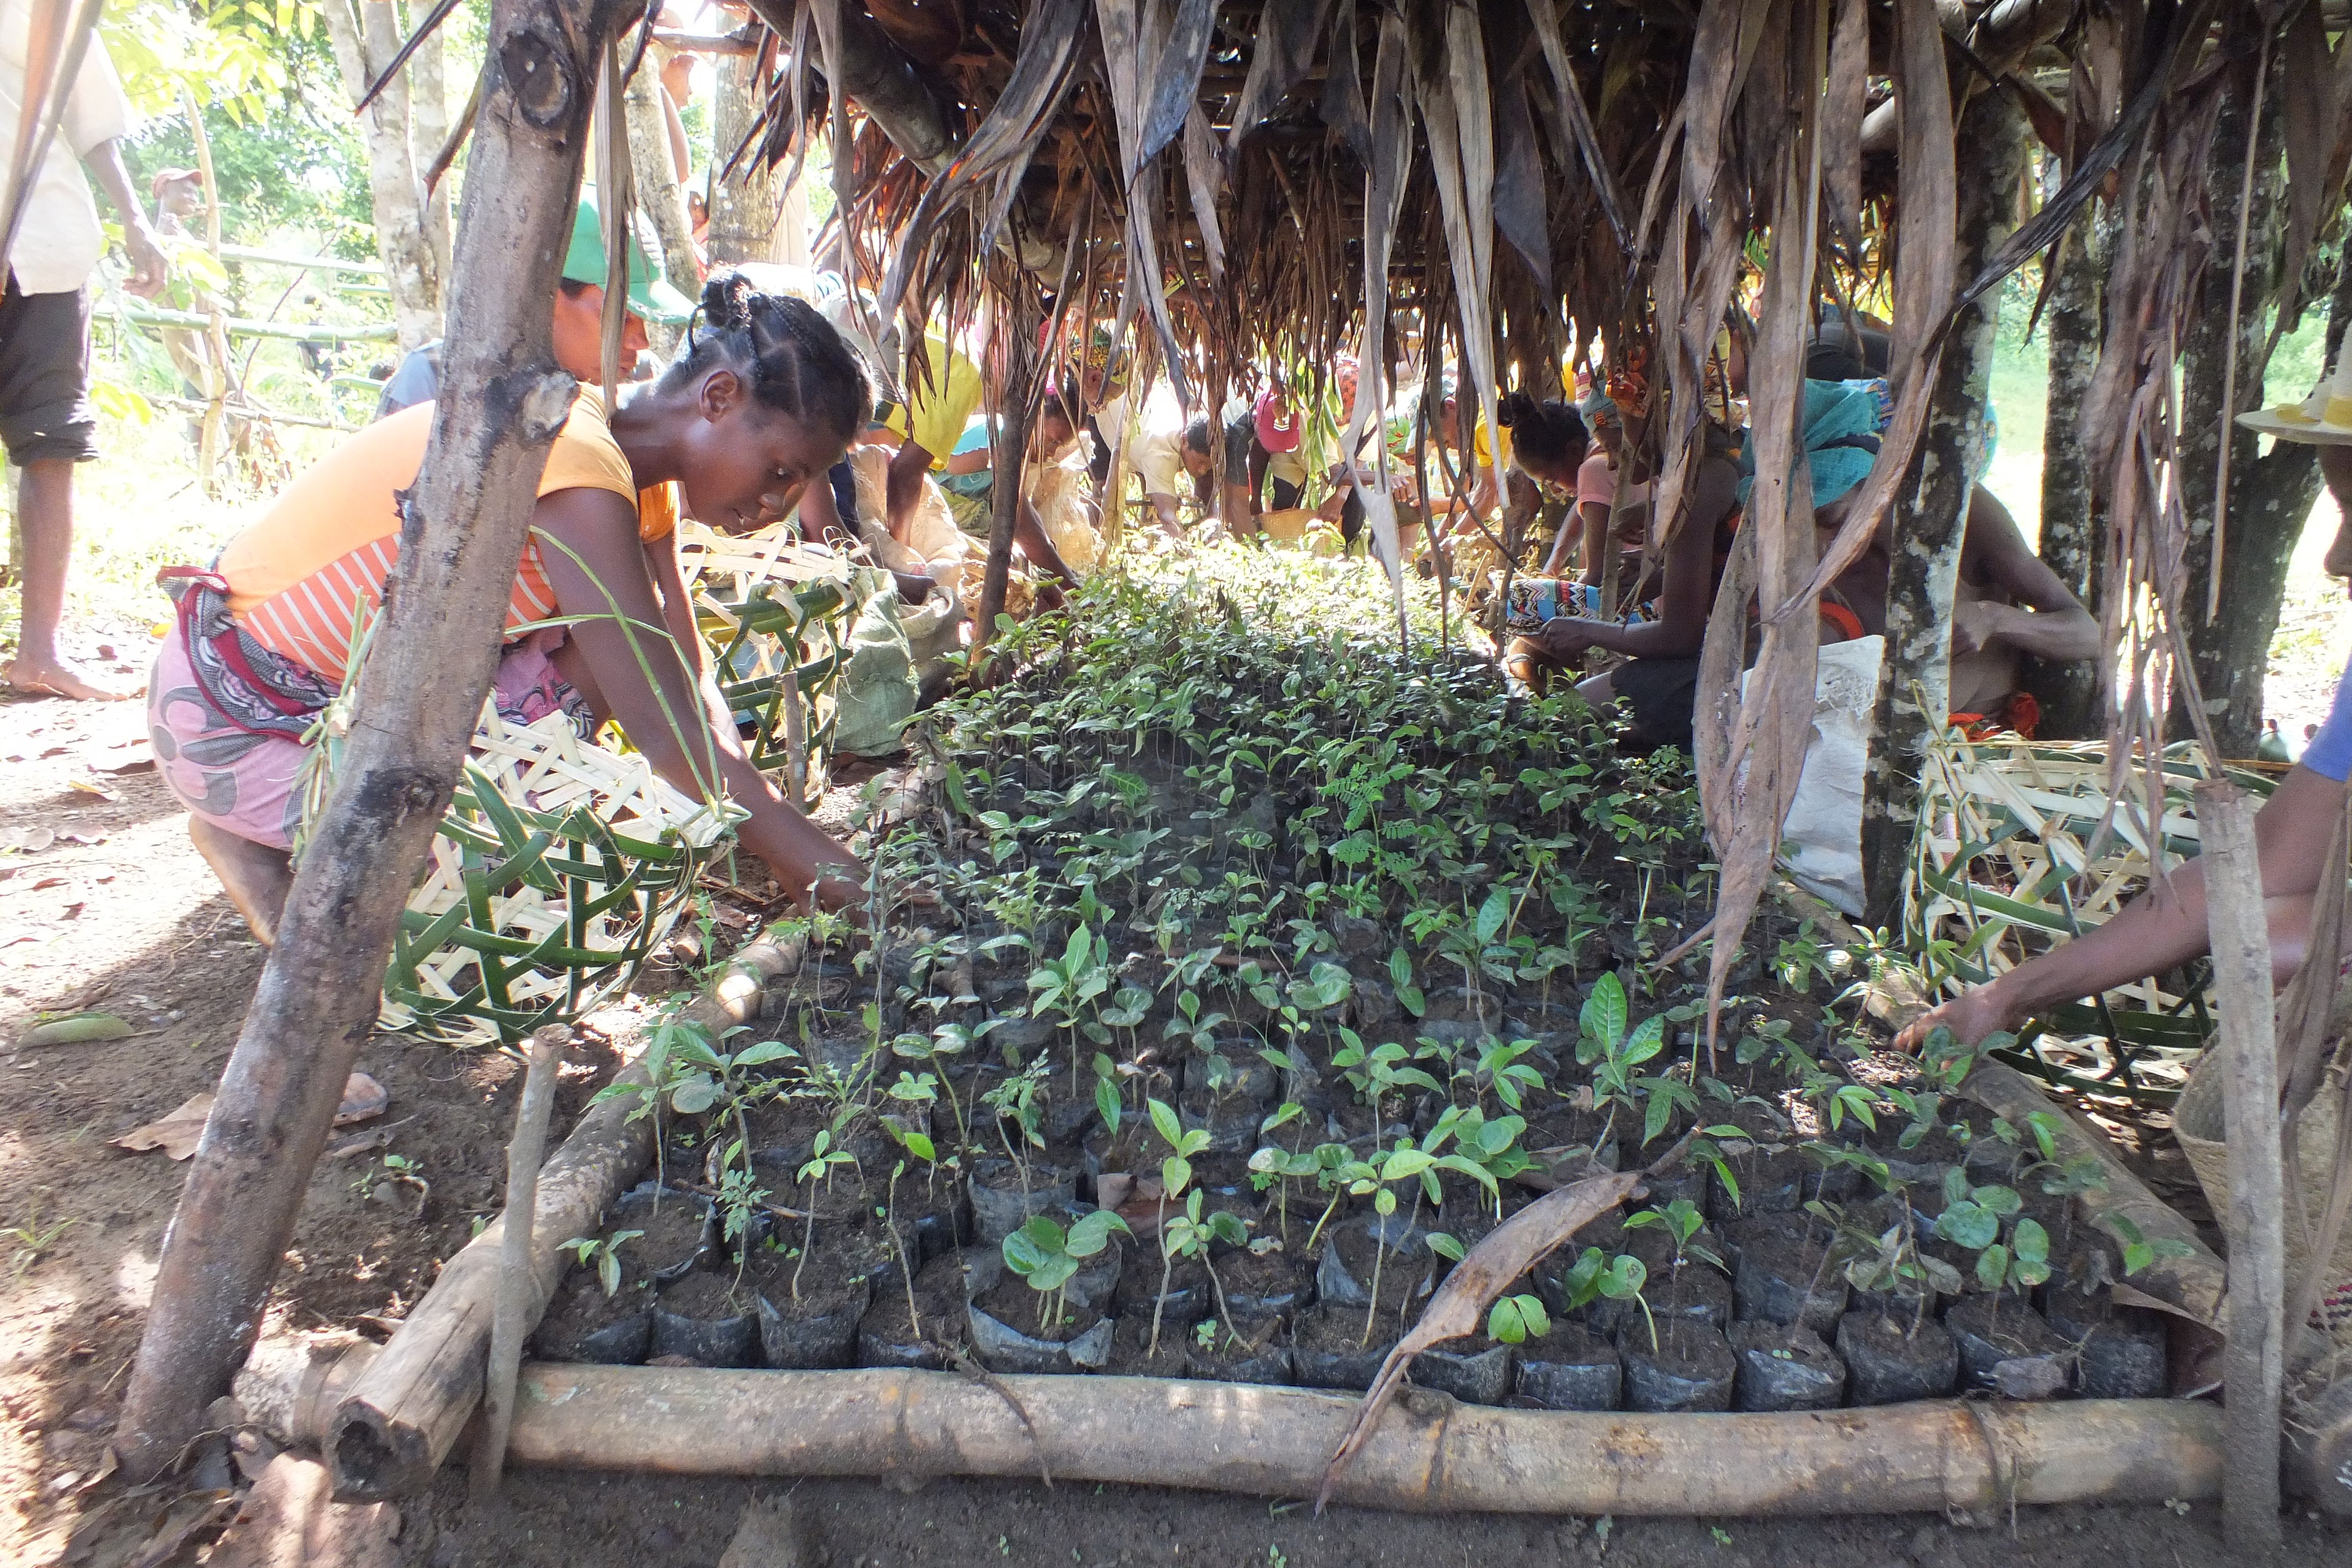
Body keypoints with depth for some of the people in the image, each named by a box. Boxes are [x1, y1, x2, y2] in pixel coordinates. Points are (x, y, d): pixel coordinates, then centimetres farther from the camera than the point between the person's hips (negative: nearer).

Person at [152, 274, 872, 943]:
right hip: (238, 713, -9)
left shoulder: (638, 465, -1)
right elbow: (672, 738, -34)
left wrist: (769, 832, -15)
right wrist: (827, 869, -29)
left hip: (371, 683, 9)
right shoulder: (576, 458, -31)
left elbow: (690, 686, -3)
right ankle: (248, 835, 1)